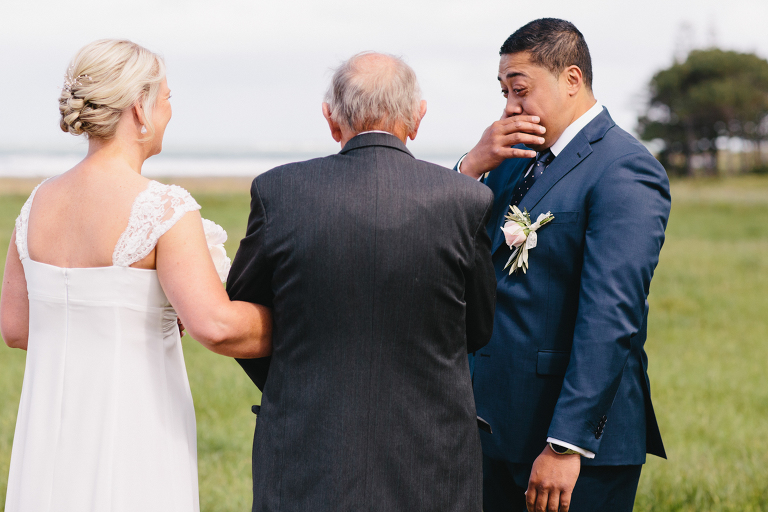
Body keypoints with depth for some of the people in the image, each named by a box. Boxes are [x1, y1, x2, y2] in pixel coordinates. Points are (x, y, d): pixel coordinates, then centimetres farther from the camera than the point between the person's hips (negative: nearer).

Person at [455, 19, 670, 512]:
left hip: (579, 434, -7)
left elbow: (610, 318, -21)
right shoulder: (514, 159, 13)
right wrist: (473, 166, -5)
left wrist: (566, 444, -25)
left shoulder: (624, 169, -13)